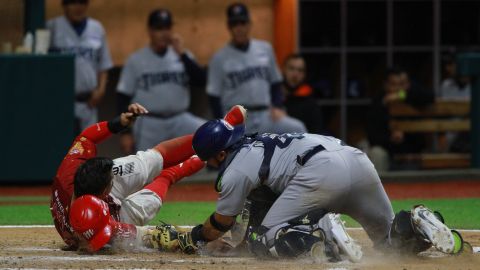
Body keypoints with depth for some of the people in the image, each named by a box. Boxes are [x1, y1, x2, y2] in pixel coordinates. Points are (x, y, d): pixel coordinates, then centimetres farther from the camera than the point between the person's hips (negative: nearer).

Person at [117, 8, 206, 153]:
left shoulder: (182, 56, 4)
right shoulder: (135, 60, -2)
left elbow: (201, 81, -9)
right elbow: (124, 97, -1)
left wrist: (182, 54, -15)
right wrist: (125, 133, -5)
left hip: (179, 120, 2)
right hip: (149, 125, -2)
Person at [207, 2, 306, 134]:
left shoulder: (265, 49, 7)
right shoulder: (220, 58, -2)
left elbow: (275, 82, 15)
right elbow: (214, 96, -2)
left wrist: (278, 107, -1)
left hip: (265, 117, 2)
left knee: (297, 129, -23)